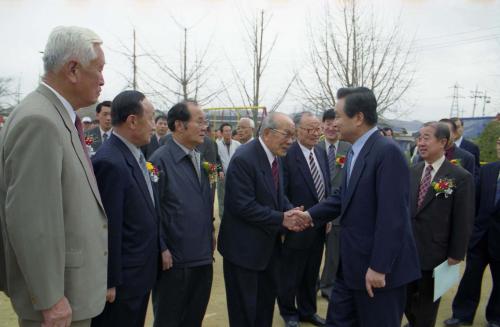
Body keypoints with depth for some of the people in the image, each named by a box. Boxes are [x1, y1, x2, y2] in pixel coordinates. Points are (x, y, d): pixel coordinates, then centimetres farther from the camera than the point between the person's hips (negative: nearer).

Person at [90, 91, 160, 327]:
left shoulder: (135, 155, 6)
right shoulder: (109, 162, -23)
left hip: (141, 272, 9)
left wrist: (158, 250, 13)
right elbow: (109, 227, -22)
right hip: (122, 279, -9)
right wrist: (110, 282, -17)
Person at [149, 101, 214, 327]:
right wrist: (162, 249, -16)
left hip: (203, 256, 7)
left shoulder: (200, 158, 7)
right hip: (174, 259, -6)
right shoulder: (160, 160, -14)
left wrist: (210, 234, 9)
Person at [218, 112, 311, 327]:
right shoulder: (243, 159, -23)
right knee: (244, 308, 8)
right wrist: (282, 219, -21)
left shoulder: (275, 157, 5)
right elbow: (244, 206, -26)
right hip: (244, 246, -8)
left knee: (267, 299, 22)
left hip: (268, 243, 9)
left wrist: (292, 212, -7)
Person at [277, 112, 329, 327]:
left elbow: (327, 186, 12)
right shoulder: (287, 154, -17)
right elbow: (281, 194, -19)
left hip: (319, 227, 7)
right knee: (290, 275, 13)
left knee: (311, 275, 21)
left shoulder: (321, 153, 6)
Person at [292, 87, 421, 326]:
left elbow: (392, 216, -24)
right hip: (352, 263, 9)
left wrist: (379, 267, -23)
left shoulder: (387, 152, -21)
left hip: (379, 267, -8)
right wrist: (311, 214, 5)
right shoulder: (356, 151, 8)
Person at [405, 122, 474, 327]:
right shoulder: (412, 172, 4)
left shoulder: (461, 177, -11)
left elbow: (463, 220, -10)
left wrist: (456, 254, -9)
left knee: (427, 303, 14)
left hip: (434, 252, -4)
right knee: (406, 297, 16)